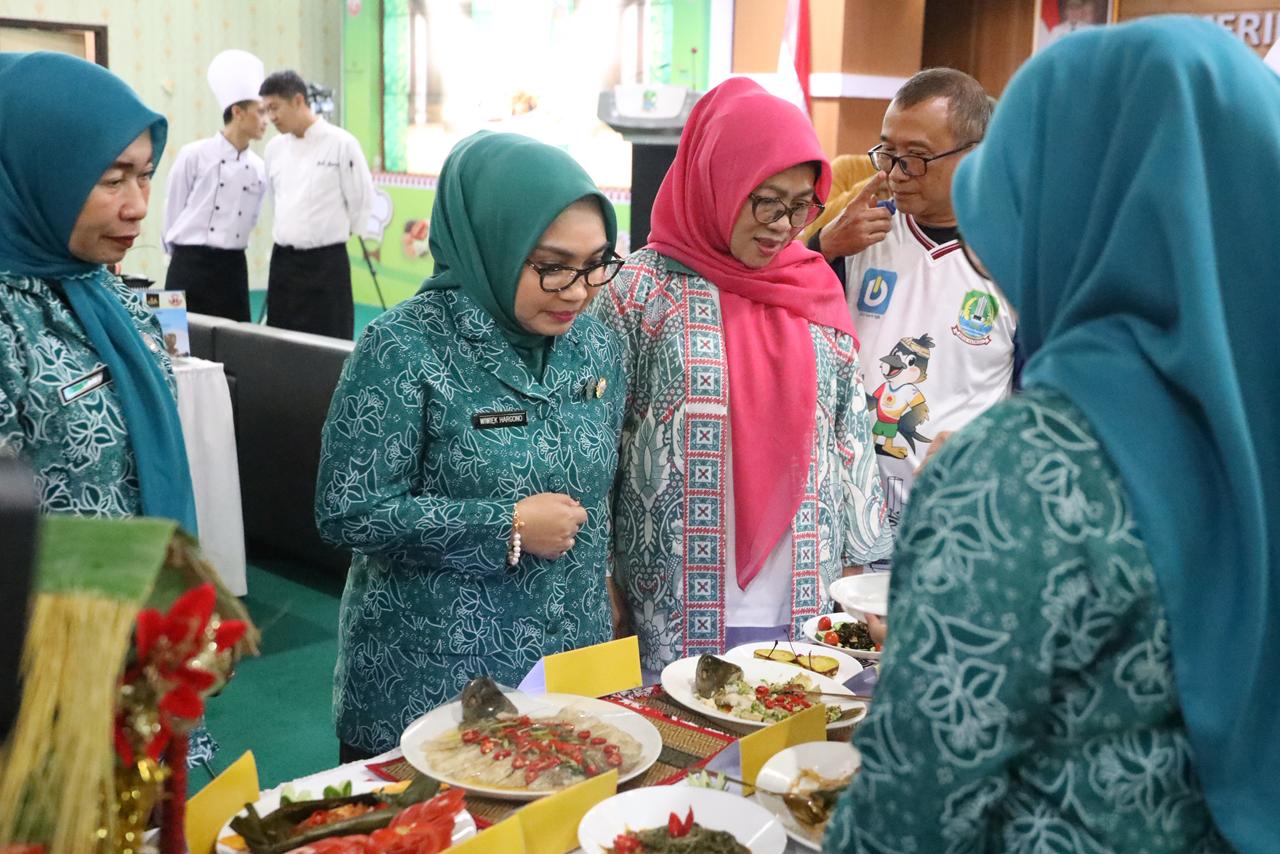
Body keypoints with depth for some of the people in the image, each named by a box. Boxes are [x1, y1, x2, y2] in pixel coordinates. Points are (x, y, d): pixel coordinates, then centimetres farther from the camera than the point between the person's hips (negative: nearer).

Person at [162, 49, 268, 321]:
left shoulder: (258, 168, 7)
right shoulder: (194, 155, -6)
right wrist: (187, 256, 9)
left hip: (233, 268, 4)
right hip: (190, 265, -4)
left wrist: (225, 253, 15)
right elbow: (173, 211, 2)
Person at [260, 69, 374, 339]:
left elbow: (361, 201, -6)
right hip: (283, 261, 6)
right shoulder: (275, 147, 8)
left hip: (326, 262, -5)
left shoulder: (341, 143, -10)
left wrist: (331, 232, 4)